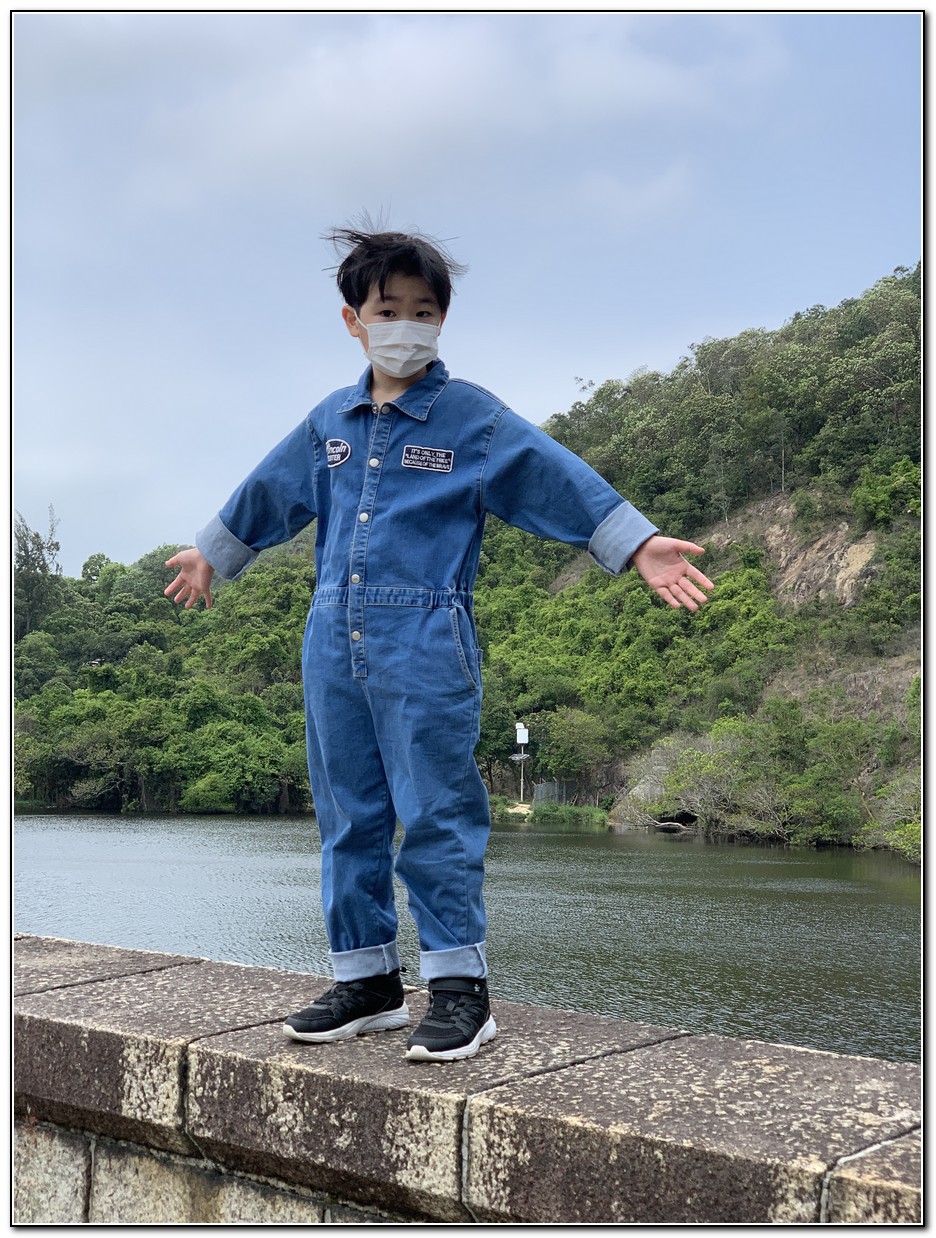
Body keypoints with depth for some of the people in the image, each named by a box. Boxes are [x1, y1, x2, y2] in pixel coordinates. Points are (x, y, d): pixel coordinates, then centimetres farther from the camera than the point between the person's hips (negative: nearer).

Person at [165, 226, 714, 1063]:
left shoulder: (473, 418, -1)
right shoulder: (330, 422, 14)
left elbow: (564, 482, -6)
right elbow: (270, 494, 28)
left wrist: (641, 546, -15)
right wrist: (212, 555, 39)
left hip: (425, 648, -5)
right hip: (334, 645, 6)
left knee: (435, 816, -5)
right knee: (348, 817, 10)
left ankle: (460, 989, 6)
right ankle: (367, 981, 21)